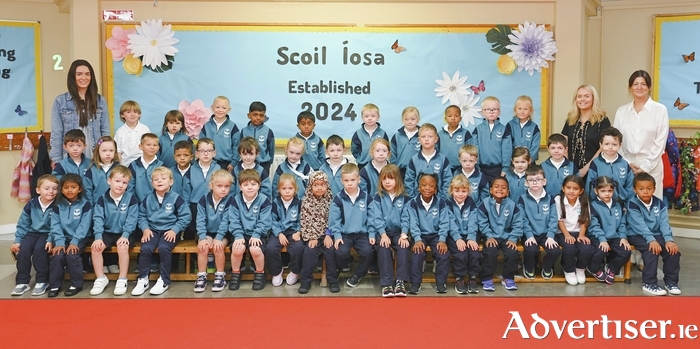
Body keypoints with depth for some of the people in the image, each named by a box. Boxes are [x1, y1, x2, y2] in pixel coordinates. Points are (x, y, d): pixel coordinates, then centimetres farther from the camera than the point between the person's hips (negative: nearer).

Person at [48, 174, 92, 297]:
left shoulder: (85, 204, -4)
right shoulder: (58, 205, 5)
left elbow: (84, 226, -11)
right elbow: (55, 226, -2)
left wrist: (74, 242, -20)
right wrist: (59, 242, -16)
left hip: (79, 238, -3)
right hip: (62, 237, 3)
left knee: (71, 255, -26)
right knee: (57, 255, -21)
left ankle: (76, 284, -10)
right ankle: (55, 285, -6)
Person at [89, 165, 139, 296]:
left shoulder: (131, 199, -6)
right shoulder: (102, 199, -1)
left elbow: (131, 219, -11)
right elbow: (98, 219, -7)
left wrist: (125, 235, -23)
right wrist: (98, 236, -20)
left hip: (124, 233, -3)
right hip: (107, 232, 3)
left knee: (123, 247, -31)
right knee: (95, 247, -21)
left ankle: (122, 280, -17)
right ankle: (101, 278, -5)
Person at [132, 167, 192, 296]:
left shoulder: (176, 198, -4)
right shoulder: (148, 199, 6)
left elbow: (186, 216, -3)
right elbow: (141, 216, 14)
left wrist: (175, 230, -12)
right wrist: (145, 228, -3)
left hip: (169, 231, -3)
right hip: (153, 230, 3)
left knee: (163, 248, -30)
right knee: (145, 248, -24)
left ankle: (164, 281, -14)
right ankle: (142, 279, -8)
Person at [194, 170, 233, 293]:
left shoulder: (229, 201, -9)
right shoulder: (204, 200, -4)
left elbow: (225, 222, -15)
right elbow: (200, 221, -8)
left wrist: (218, 238, -23)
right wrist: (202, 238, -20)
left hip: (223, 233, -2)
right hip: (207, 232, 2)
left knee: (218, 247, -27)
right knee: (203, 247, -25)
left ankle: (220, 276, -9)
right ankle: (201, 276, -12)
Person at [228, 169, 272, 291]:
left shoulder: (264, 200, -3)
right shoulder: (235, 200, 2)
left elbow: (264, 221, -8)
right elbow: (234, 221, -4)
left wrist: (256, 235, -19)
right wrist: (238, 236, -17)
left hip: (257, 234, -1)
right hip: (241, 234, 2)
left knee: (255, 249, -30)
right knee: (237, 249, -28)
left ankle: (260, 273, -1)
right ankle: (235, 274, 0)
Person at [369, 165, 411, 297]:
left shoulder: (404, 198, 7)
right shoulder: (378, 198, 5)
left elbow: (406, 218, -1)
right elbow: (377, 218, -5)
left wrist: (404, 234, -17)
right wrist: (383, 234, -19)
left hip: (398, 231, 1)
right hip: (381, 232, -1)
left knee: (404, 246, -30)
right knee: (383, 247, -31)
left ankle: (400, 281, -29)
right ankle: (386, 283, -30)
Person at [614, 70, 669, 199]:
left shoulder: (660, 110, 0)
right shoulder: (621, 111, 8)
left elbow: (660, 142, -4)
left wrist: (645, 167, -9)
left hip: (651, 167, -2)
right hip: (626, 167, 2)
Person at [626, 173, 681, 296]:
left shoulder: (660, 204, 4)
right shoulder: (632, 204, -11)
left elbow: (664, 223, -5)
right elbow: (640, 225, -21)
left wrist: (669, 239, -20)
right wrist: (651, 240, -32)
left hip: (656, 234, 5)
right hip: (637, 235, -5)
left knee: (673, 250, -16)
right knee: (652, 250, -31)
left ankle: (671, 281, 1)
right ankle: (649, 283, -21)